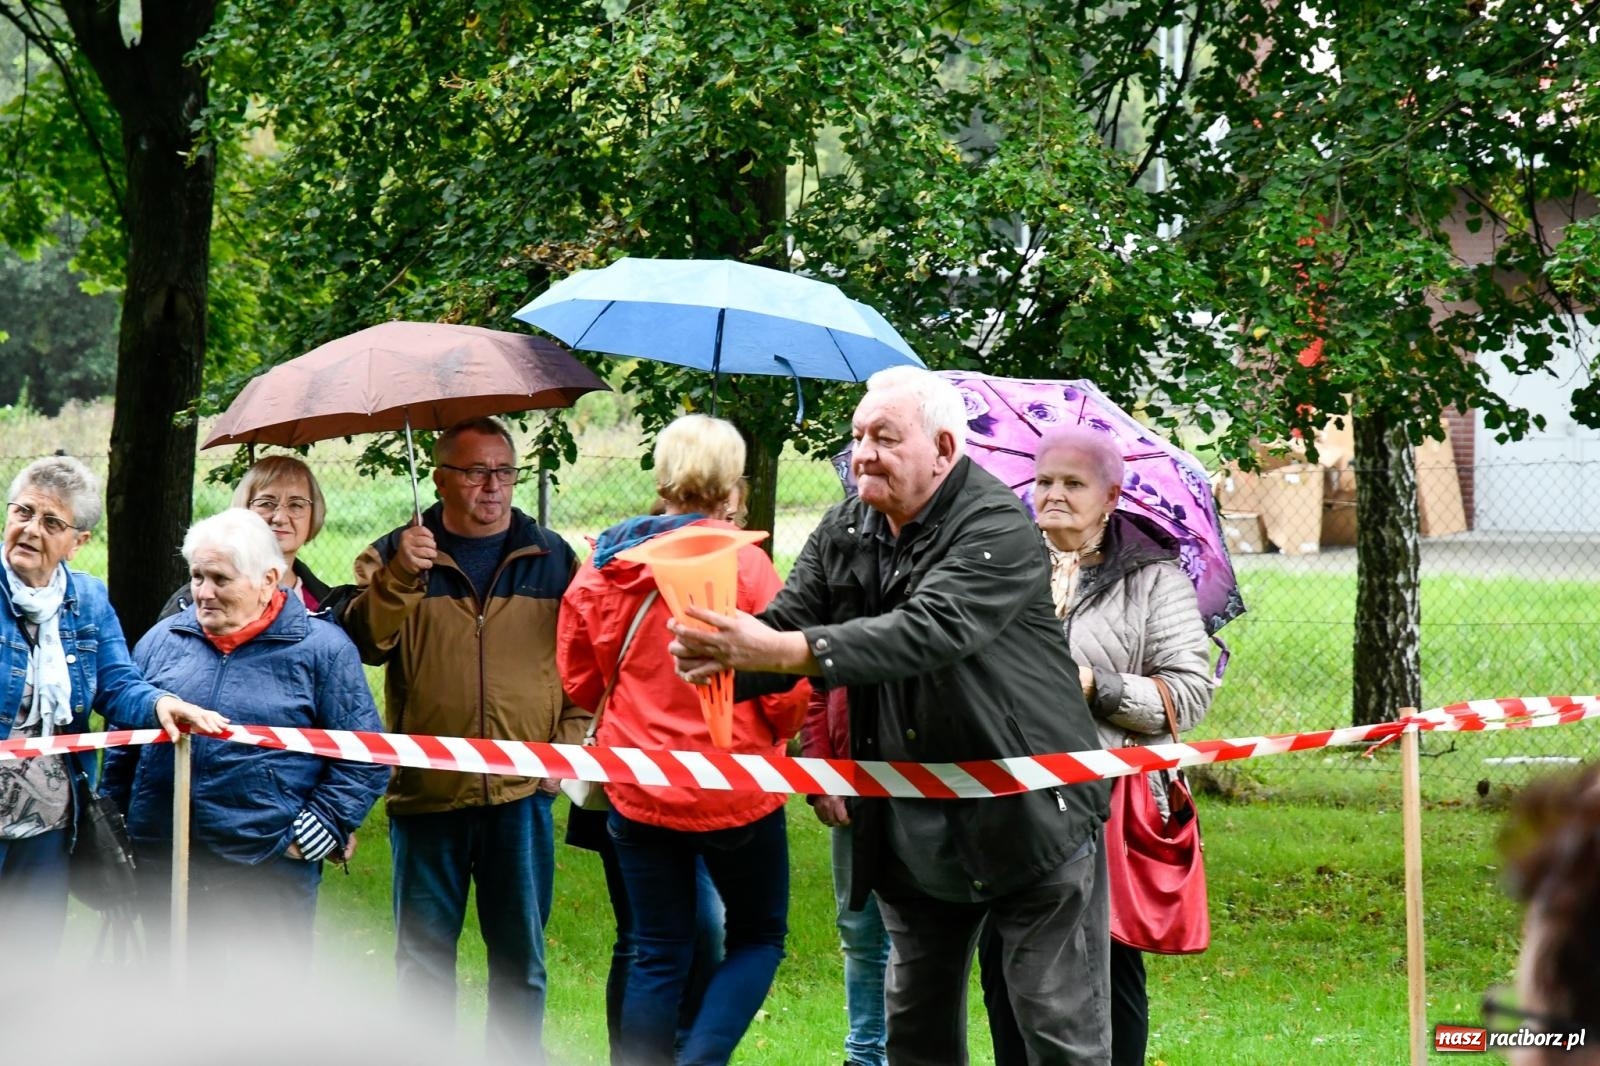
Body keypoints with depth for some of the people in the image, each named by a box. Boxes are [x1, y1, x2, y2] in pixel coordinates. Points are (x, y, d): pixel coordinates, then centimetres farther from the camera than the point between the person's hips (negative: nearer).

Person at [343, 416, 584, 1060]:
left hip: (522, 793, 1)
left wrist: (568, 743, 1)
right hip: (426, 788, -1)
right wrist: (400, 577, -24)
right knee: (423, 956, 4)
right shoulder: (395, 557, 6)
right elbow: (362, 642, -9)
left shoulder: (553, 560, 10)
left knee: (520, 955, 6)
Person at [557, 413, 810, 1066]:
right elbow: (786, 690, -14)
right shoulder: (743, 563, -15)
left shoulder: (607, 561, -1)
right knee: (758, 937, 13)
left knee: (657, 956, 12)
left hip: (637, 786, 4)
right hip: (733, 786, -4)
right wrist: (775, 732, 7)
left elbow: (578, 677, 8)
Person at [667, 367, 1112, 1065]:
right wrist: (728, 659, -28)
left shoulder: (998, 529, -18)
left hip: (1028, 819, -7)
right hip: (910, 829, 7)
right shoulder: (844, 532, 6)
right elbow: (786, 626, -2)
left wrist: (781, 651, -41)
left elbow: (929, 631, -32)